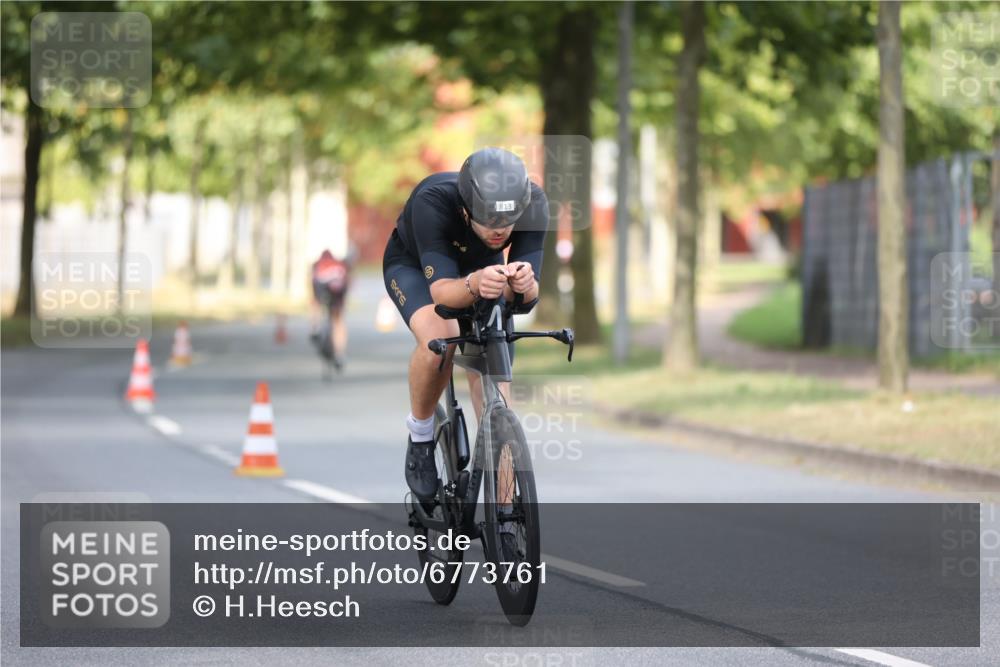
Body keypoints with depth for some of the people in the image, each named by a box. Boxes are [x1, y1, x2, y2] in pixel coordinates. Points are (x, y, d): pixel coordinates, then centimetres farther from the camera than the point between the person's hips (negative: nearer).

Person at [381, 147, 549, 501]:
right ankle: (420, 433, -6)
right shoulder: (432, 202, -42)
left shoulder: (531, 204, -34)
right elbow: (440, 289, -44)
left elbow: (528, 296, -34)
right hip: (413, 265, -3)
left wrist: (524, 284, -57)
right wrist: (474, 285, -66)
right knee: (439, 340, -33)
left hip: (480, 267, 3)